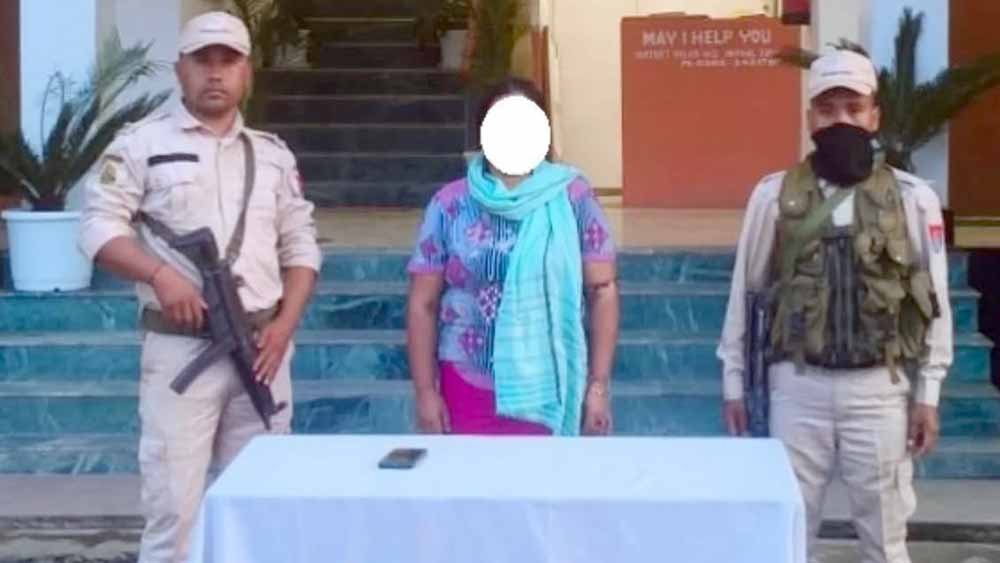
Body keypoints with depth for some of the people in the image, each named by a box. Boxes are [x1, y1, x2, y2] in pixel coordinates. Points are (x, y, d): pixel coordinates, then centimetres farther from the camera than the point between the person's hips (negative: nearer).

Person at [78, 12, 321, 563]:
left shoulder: (273, 154, 14)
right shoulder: (143, 142, 1)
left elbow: (300, 246, 14)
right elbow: (98, 226, -5)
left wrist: (284, 325, 0)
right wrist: (160, 275, -20)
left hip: (262, 347, 4)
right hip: (181, 348, -4)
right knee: (174, 502, -7)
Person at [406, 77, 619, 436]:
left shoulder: (571, 198, -1)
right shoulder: (450, 205, 1)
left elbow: (602, 290, 1)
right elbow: (423, 304, 4)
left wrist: (598, 385, -3)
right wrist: (425, 391, -1)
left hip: (550, 389, -1)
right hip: (469, 387, 1)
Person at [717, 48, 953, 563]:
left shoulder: (913, 198, -2)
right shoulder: (774, 195, 0)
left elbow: (934, 301, 2)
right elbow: (746, 291, 6)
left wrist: (928, 394, 0)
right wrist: (733, 381, 6)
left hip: (880, 388, 0)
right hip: (798, 385, 0)